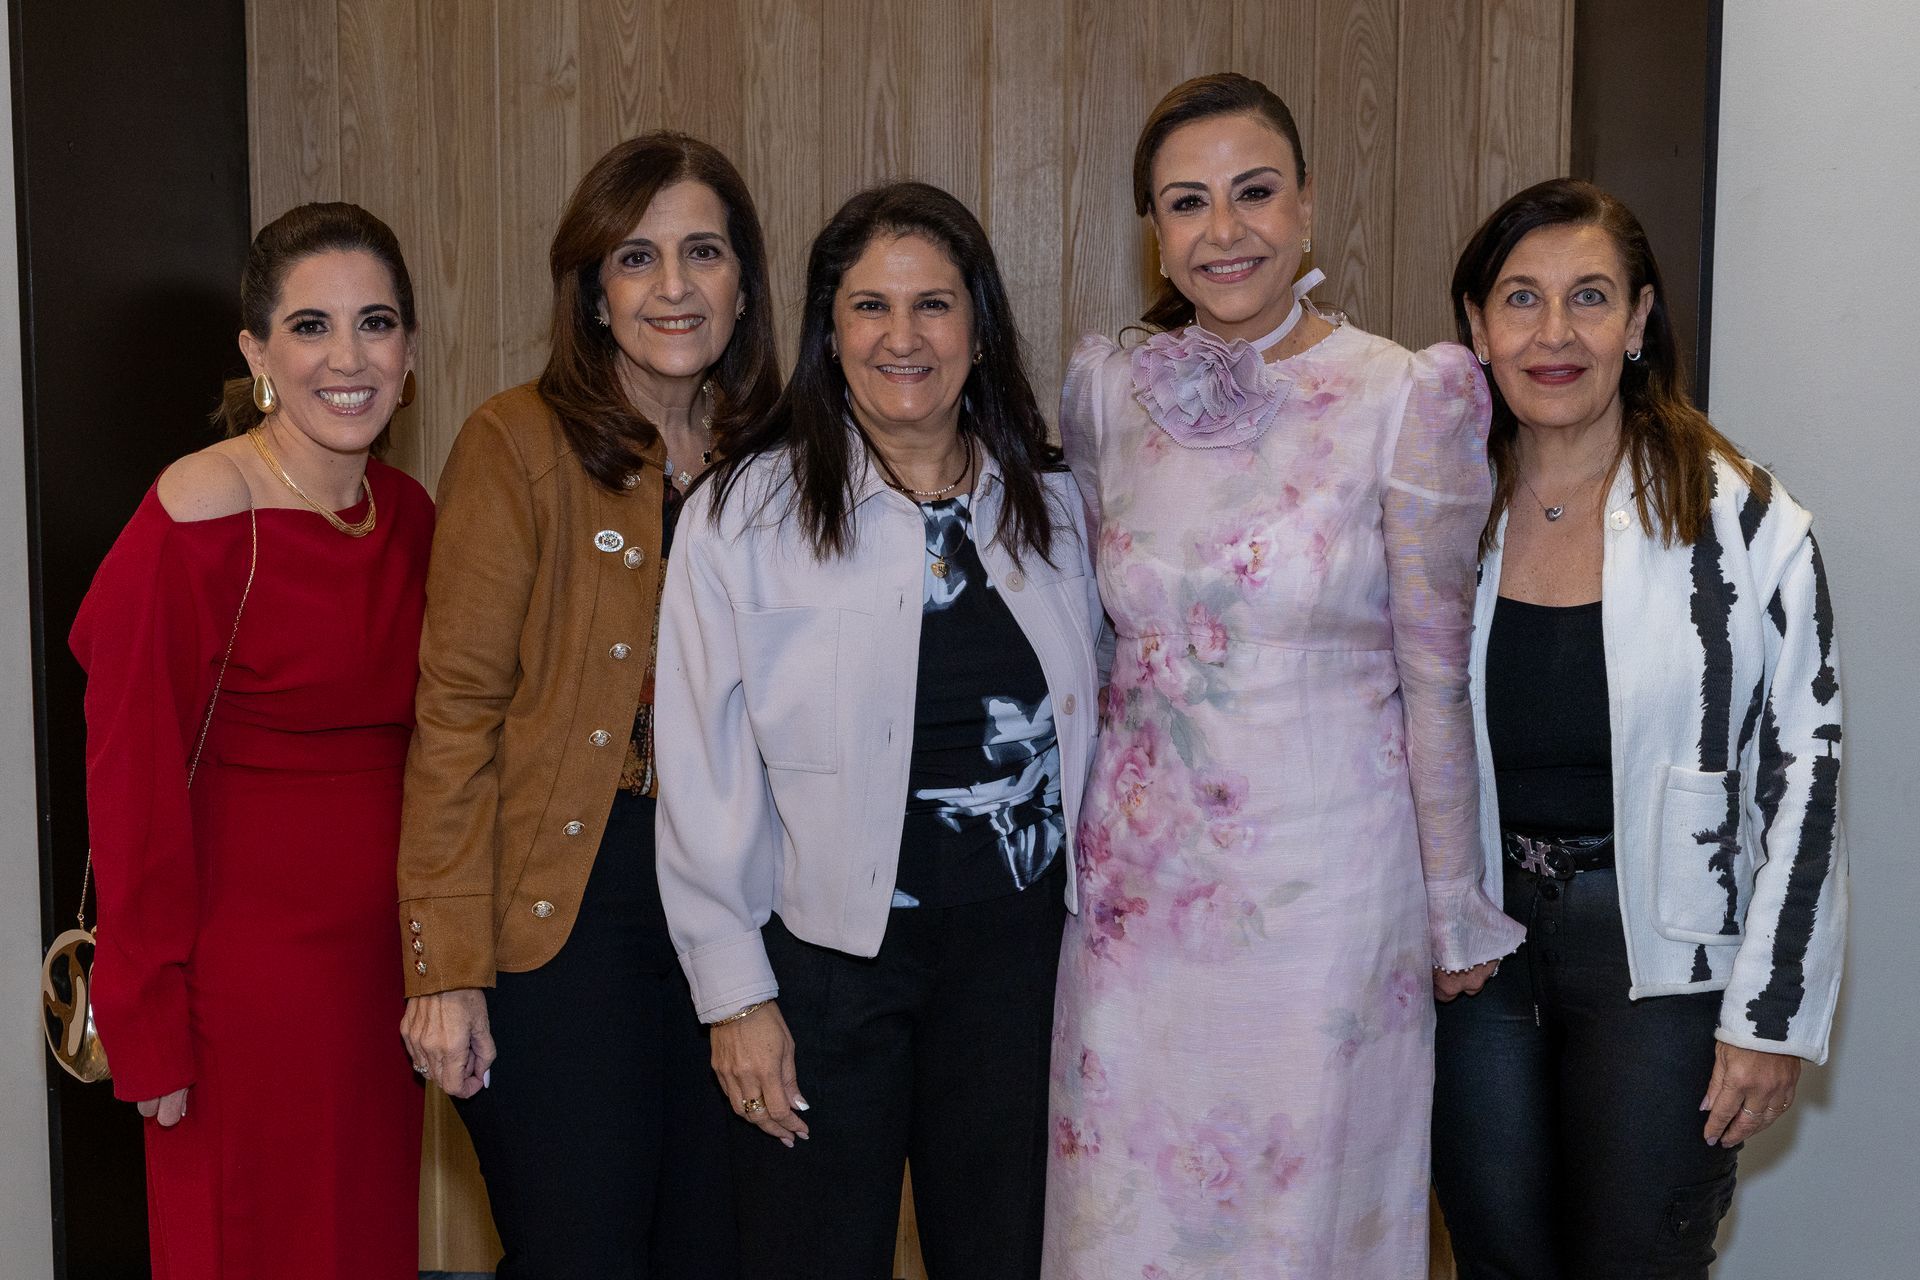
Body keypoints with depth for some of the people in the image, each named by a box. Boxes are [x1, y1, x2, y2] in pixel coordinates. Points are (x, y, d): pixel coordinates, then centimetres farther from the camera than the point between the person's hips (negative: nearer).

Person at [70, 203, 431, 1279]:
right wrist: (150, 1028, -13)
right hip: (249, 963, -6)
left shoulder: (408, 514, 3)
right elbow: (136, 787, -14)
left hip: (381, 951, 6)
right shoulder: (194, 524, -17)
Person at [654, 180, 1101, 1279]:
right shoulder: (746, 512, -7)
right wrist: (736, 992, -7)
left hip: (1019, 943, 3)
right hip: (824, 950, -3)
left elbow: (1088, 730, 12)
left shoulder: (1051, 504, 4)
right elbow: (707, 774, -6)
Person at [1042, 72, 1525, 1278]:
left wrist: (1456, 907, 0)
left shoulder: (1403, 397, -10)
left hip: (1327, 881, -3)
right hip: (1142, 878, 3)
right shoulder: (1107, 386, 1)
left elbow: (1436, 676, -6)